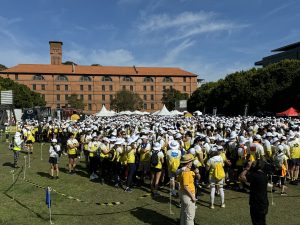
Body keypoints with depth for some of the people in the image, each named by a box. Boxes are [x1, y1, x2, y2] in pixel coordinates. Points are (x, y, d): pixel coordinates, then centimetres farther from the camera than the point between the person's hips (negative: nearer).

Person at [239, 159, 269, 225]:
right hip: (263, 205, 10)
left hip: (257, 206, -9)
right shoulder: (263, 175, 4)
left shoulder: (256, 176, -26)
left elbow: (241, 177, -28)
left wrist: (248, 167, -22)